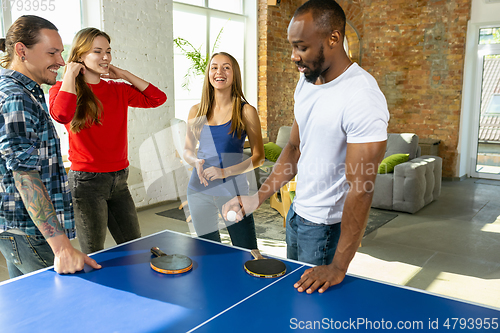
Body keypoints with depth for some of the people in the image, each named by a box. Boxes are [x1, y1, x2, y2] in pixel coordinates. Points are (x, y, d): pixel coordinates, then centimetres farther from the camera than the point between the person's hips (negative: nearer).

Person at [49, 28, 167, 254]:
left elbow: (157, 98, 6)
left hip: (119, 179, 5)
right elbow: (61, 115, -27)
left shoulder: (118, 90, 10)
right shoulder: (64, 89, -4)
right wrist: (70, 74, -14)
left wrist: (124, 74, 5)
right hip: (87, 180, -5)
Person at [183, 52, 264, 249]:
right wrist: (196, 162, -9)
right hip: (199, 191, 3)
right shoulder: (196, 112, 5)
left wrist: (225, 172, -15)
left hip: (233, 190, -3)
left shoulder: (246, 112, -4)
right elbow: (187, 150, 14)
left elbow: (259, 157, -4)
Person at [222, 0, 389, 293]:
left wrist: (339, 267, -24)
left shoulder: (362, 98, -26)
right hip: (297, 214, 8)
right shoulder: (306, 83, 2)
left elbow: (361, 189, -27)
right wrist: (258, 198, 4)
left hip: (328, 227, -8)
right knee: (291, 286, 23)